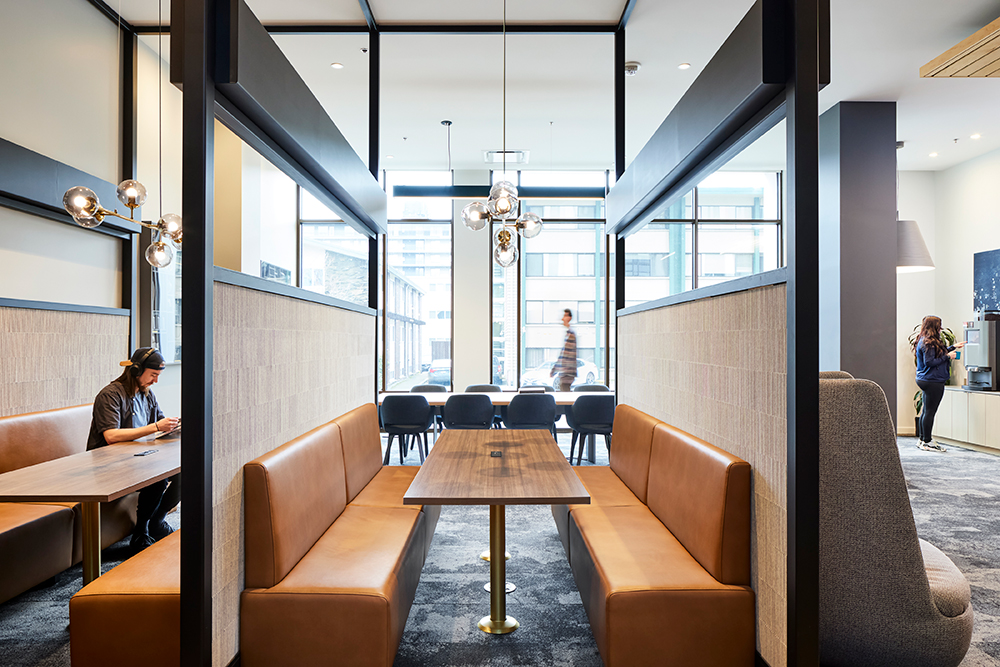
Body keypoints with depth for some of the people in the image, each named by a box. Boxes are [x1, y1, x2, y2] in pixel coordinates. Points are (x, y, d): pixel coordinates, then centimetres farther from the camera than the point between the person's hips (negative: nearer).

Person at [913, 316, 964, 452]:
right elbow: (929, 361, -21)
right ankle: (927, 442, 3)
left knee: (926, 411, 15)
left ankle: (922, 439, 21)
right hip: (933, 381, -10)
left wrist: (953, 348, 24)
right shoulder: (929, 342, -17)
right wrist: (947, 356, -14)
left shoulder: (924, 341, 13)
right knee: (930, 411, -4)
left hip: (925, 380, 10)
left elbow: (938, 355, 21)